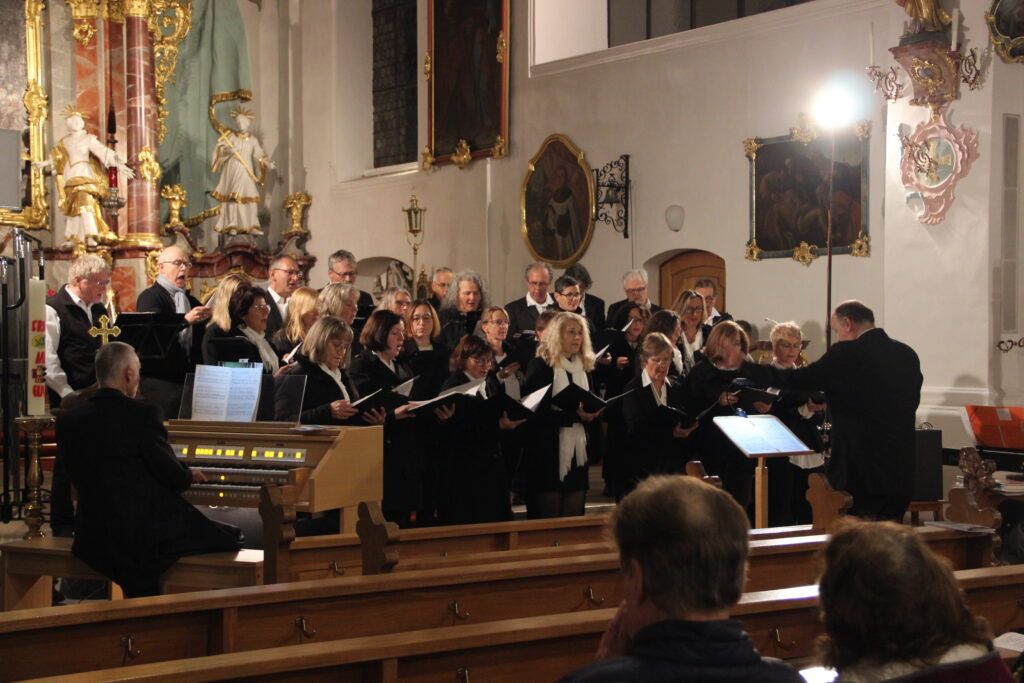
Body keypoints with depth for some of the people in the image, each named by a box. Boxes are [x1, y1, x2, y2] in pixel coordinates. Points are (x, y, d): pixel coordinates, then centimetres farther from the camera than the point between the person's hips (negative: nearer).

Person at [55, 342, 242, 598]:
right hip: (146, 534, -7)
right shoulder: (142, 415, -15)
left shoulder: (68, 421, 2)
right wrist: (191, 475, 14)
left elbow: (79, 478, 12)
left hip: (92, 539, 7)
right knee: (228, 538, 8)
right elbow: (173, 476, -11)